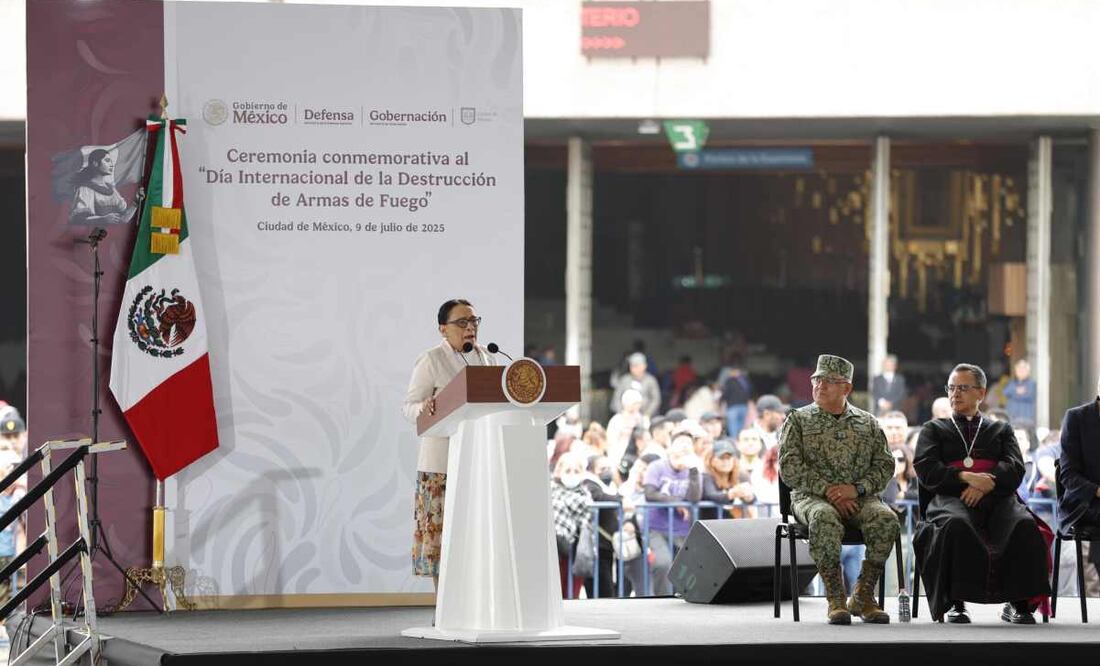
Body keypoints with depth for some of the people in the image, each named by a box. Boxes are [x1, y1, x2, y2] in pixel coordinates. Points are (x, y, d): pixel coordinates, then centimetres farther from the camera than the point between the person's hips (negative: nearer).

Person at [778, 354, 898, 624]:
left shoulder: (867, 424, 17)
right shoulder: (797, 420, 11)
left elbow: (884, 465, 8)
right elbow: (789, 467, -2)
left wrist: (857, 488, -12)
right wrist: (827, 490, -14)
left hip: (860, 498, 2)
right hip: (812, 497, -2)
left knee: (886, 519, -31)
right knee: (824, 518, -39)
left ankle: (863, 597, -22)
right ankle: (836, 600, -33)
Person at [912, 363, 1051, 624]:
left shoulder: (1001, 430, 27)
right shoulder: (934, 429, 24)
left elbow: (1015, 470, 10)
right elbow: (926, 470, 6)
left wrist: (987, 483, -12)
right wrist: (965, 477, -12)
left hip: (997, 498, 1)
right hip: (951, 498, -1)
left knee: (1025, 526, -33)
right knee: (955, 525, -39)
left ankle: (1018, 603, -28)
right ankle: (955, 603, -34)